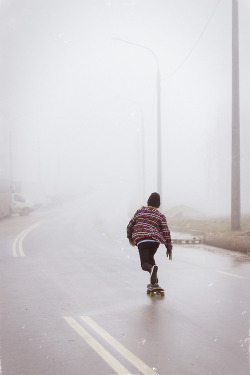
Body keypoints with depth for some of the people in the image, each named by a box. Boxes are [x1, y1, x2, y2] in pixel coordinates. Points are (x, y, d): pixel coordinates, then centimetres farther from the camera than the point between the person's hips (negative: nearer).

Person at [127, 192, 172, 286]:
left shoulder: (140, 211, 14)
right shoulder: (161, 216, 10)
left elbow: (130, 226, 18)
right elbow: (166, 232, 5)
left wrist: (130, 238, 35)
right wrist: (169, 248, 12)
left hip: (141, 240, -2)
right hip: (155, 240, 2)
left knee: (145, 264, -2)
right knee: (150, 257, 27)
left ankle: (152, 268, -38)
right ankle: (154, 282, 19)